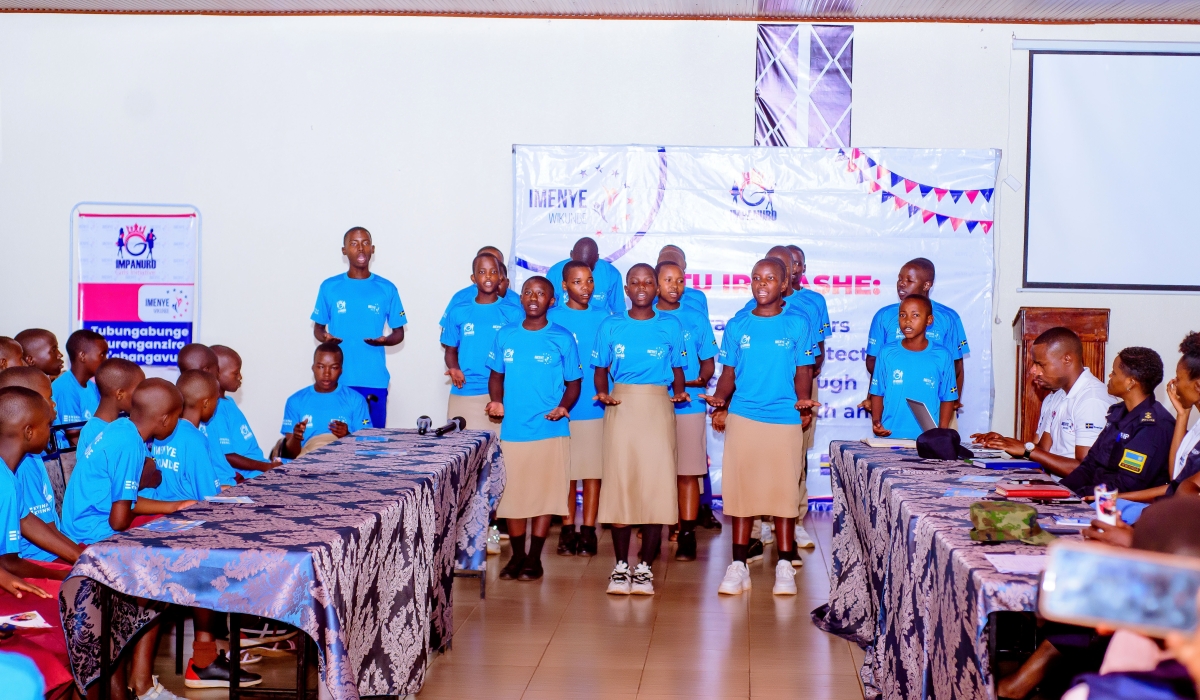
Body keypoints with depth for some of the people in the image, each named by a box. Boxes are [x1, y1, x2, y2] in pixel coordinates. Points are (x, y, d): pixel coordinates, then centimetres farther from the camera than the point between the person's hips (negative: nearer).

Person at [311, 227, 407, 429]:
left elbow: (399, 333, 10)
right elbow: (318, 328, 14)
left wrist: (384, 340, -11)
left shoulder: (387, 289, 6)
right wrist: (325, 338, -9)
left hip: (374, 381, 0)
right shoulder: (329, 287, 7)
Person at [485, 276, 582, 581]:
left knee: (545, 493, 0)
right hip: (512, 428, 2)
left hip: (550, 429, -2)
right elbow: (496, 375, 16)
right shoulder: (506, 335, 7)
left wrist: (563, 407, -14)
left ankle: (534, 558, 12)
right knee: (512, 493, 6)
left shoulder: (563, 338, 0)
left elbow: (574, 383, 5)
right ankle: (517, 555, 21)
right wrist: (496, 401, -3)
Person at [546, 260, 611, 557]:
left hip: (596, 406, 1)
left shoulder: (603, 317, 7)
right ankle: (567, 530, 14)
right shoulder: (552, 317, 2)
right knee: (566, 469, 4)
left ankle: (588, 530, 11)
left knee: (594, 468, 3)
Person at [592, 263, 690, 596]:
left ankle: (645, 566, 6)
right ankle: (621, 565, 9)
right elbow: (600, 371, 11)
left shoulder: (671, 326, 8)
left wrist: (680, 393, -8)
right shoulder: (611, 326, 8)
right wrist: (603, 393, -9)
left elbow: (678, 370, 12)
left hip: (658, 408, 0)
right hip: (621, 406, 0)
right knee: (619, 483, -2)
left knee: (656, 484, -4)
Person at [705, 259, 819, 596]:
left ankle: (785, 567, 9)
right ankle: (738, 566, 9)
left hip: (785, 419, -1)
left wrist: (803, 399, -13)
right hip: (743, 417, 1)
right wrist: (720, 396, -9)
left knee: (784, 491, 0)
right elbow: (729, 372, 11)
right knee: (741, 490, 1)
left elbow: (803, 371, 5)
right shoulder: (737, 326, 9)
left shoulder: (798, 324, 5)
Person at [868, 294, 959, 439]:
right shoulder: (887, 353, 5)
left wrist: (942, 432, -5)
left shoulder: (942, 356, 2)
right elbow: (877, 393, 9)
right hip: (890, 435, 1)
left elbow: (948, 399, 5)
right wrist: (876, 421, -5)